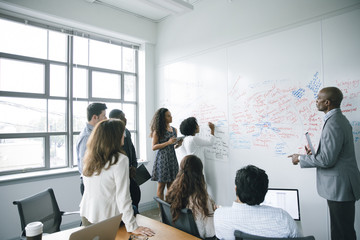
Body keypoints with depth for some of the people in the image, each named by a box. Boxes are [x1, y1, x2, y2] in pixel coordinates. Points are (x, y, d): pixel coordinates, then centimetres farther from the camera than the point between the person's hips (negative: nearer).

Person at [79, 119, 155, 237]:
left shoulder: (89, 158, -2)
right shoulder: (120, 160, -21)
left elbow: (88, 186, 8)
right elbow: (123, 196, -21)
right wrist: (132, 227, -15)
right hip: (105, 220, -6)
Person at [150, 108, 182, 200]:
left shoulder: (174, 130, 12)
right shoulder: (158, 131, -4)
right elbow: (153, 147, -8)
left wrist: (178, 144, -1)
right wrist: (168, 142, -16)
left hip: (172, 158, 5)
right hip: (162, 158, -5)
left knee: (171, 186, 8)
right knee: (161, 186, 2)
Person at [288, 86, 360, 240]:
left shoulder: (333, 124, -22)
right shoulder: (340, 119, 11)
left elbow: (327, 160, -24)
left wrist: (300, 159, -12)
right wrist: (315, 154, 11)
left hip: (340, 188, -10)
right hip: (340, 187, 10)